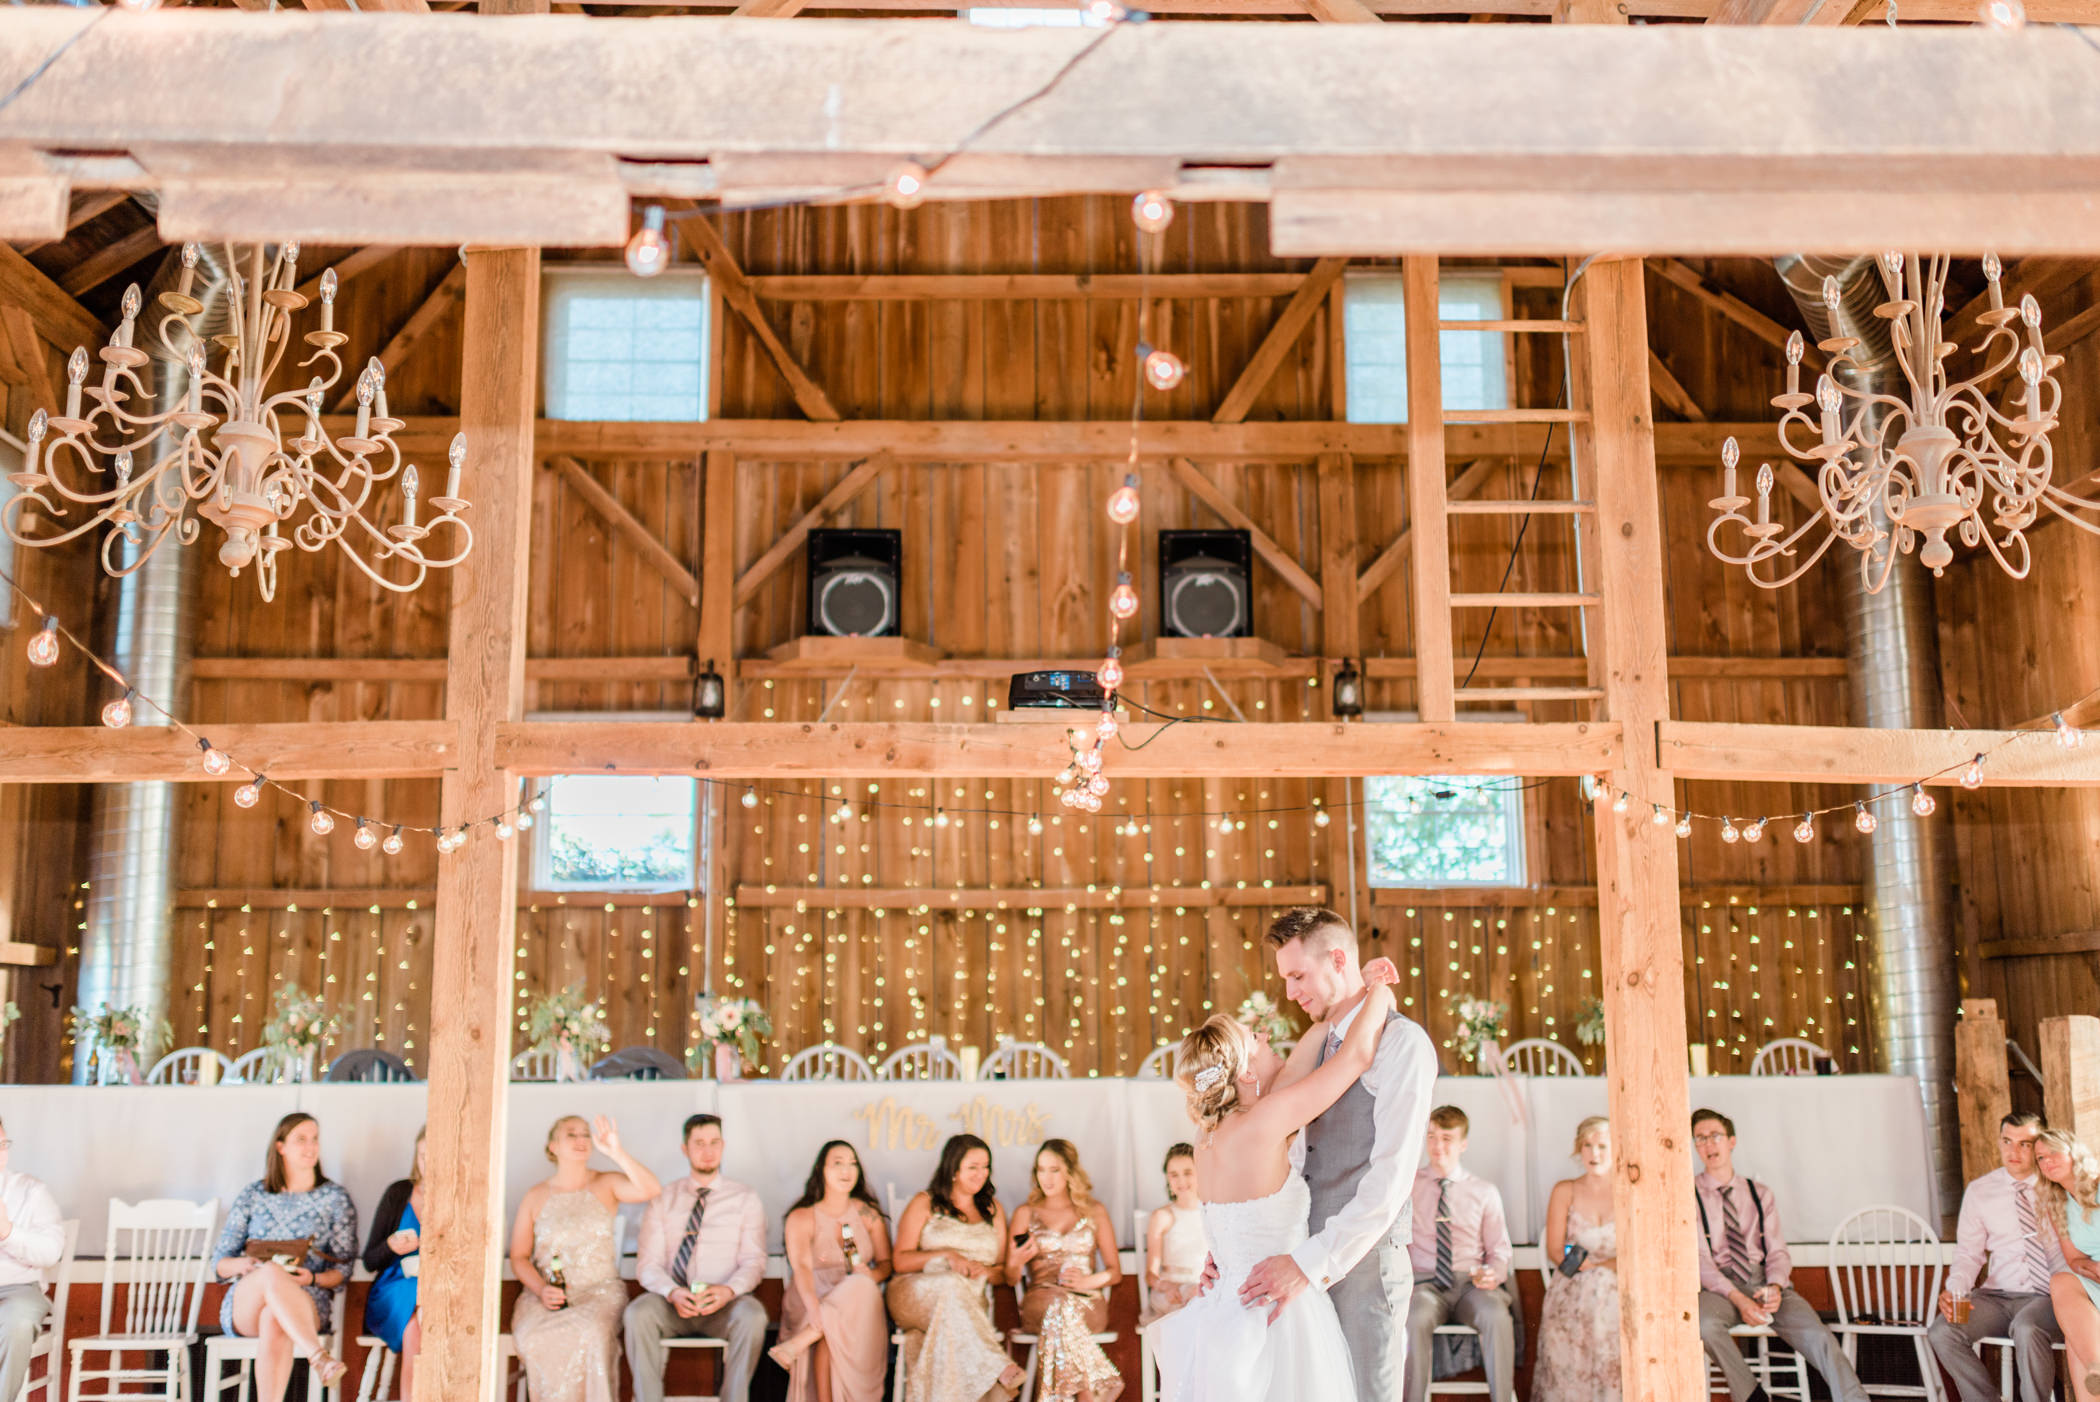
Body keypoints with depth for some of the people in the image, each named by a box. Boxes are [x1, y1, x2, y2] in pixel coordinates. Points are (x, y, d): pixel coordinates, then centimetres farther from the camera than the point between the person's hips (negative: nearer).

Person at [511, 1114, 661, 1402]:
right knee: (535, 1338, -31)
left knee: (590, 1334, -35)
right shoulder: (536, 1195, 10)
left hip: (599, 1291, -1)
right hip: (545, 1294, 1)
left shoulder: (606, 1185, 7)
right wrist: (542, 1290, -9)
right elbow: (519, 1256, 9)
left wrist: (615, 1152, -20)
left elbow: (649, 1189, -13)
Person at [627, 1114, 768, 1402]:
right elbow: (648, 1264, 3)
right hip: (672, 1303, 1)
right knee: (639, 1311, -30)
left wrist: (728, 1290, -21)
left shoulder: (746, 1199, 9)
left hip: (724, 1306, -1)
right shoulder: (663, 1199, 10)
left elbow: (754, 1261, 2)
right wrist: (673, 1293, -19)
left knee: (752, 1315, -33)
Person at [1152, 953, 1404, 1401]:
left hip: (1227, 1311, 8)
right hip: (1273, 1327, -8)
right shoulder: (1261, 1124, -19)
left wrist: (1360, 990, 10)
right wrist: (1381, 995, 5)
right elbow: (1359, 1053, -13)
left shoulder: (1210, 1140, 4)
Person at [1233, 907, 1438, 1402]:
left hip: (1366, 1258, -7)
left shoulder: (1402, 1042, -10)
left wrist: (1310, 1263, -22)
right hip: (1315, 1259, 7)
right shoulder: (1317, 1047, 17)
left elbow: (1392, 1176, -18)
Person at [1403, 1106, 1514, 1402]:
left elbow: (1500, 1249, 14)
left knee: (1497, 1314, -34)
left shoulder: (1485, 1192, 13)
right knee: (1416, 1318, -36)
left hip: (1470, 1283, 1)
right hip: (1424, 1281, -1)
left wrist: (1494, 1275, -8)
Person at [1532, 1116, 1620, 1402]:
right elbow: (1555, 1252, 2)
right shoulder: (1565, 1191, 10)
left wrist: (1588, 1261, -9)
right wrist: (1612, 1261, -5)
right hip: (1570, 1293, 0)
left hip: (1615, 1293, 0)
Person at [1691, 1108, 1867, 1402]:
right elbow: (1699, 1259, -4)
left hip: (1765, 1281, 3)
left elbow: (1777, 1251, 11)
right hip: (1720, 1285, -3)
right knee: (1703, 1323, -37)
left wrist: (1774, 1287, -13)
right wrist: (1737, 1298, -20)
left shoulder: (1759, 1195, 18)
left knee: (1816, 1335, -26)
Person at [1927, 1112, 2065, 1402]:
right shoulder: (1979, 1191, 10)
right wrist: (1955, 1289, -10)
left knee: (2026, 1329, -37)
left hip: (2049, 1296, -3)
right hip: (1998, 1295, 3)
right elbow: (1968, 1253, 11)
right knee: (1941, 1333, -22)